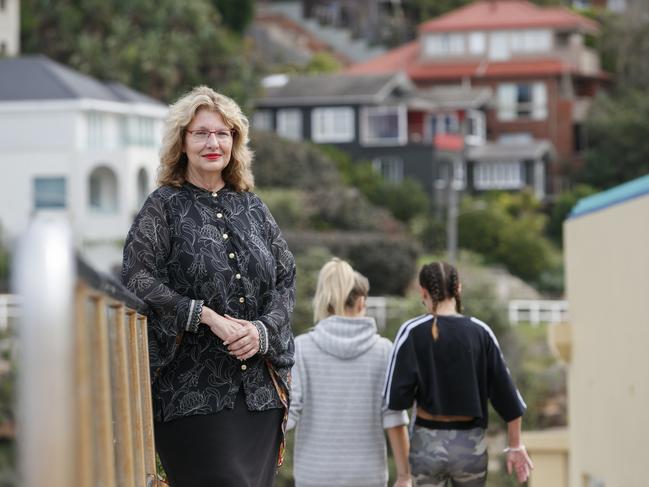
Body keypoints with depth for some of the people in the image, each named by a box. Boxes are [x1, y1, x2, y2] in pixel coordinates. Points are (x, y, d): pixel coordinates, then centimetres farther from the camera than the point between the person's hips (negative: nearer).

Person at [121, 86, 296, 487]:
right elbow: (137, 279, -9)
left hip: (259, 386, 5)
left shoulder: (253, 208, 16)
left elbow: (286, 279, 12)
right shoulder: (164, 206, 2)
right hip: (194, 389, -5)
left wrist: (262, 329, -8)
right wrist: (207, 317, -17)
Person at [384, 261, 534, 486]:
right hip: (471, 442, 2)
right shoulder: (480, 332, -2)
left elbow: (396, 397, -14)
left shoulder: (412, 332, -8)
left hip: (427, 442, -2)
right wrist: (515, 446, 9)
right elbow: (506, 393, 0)